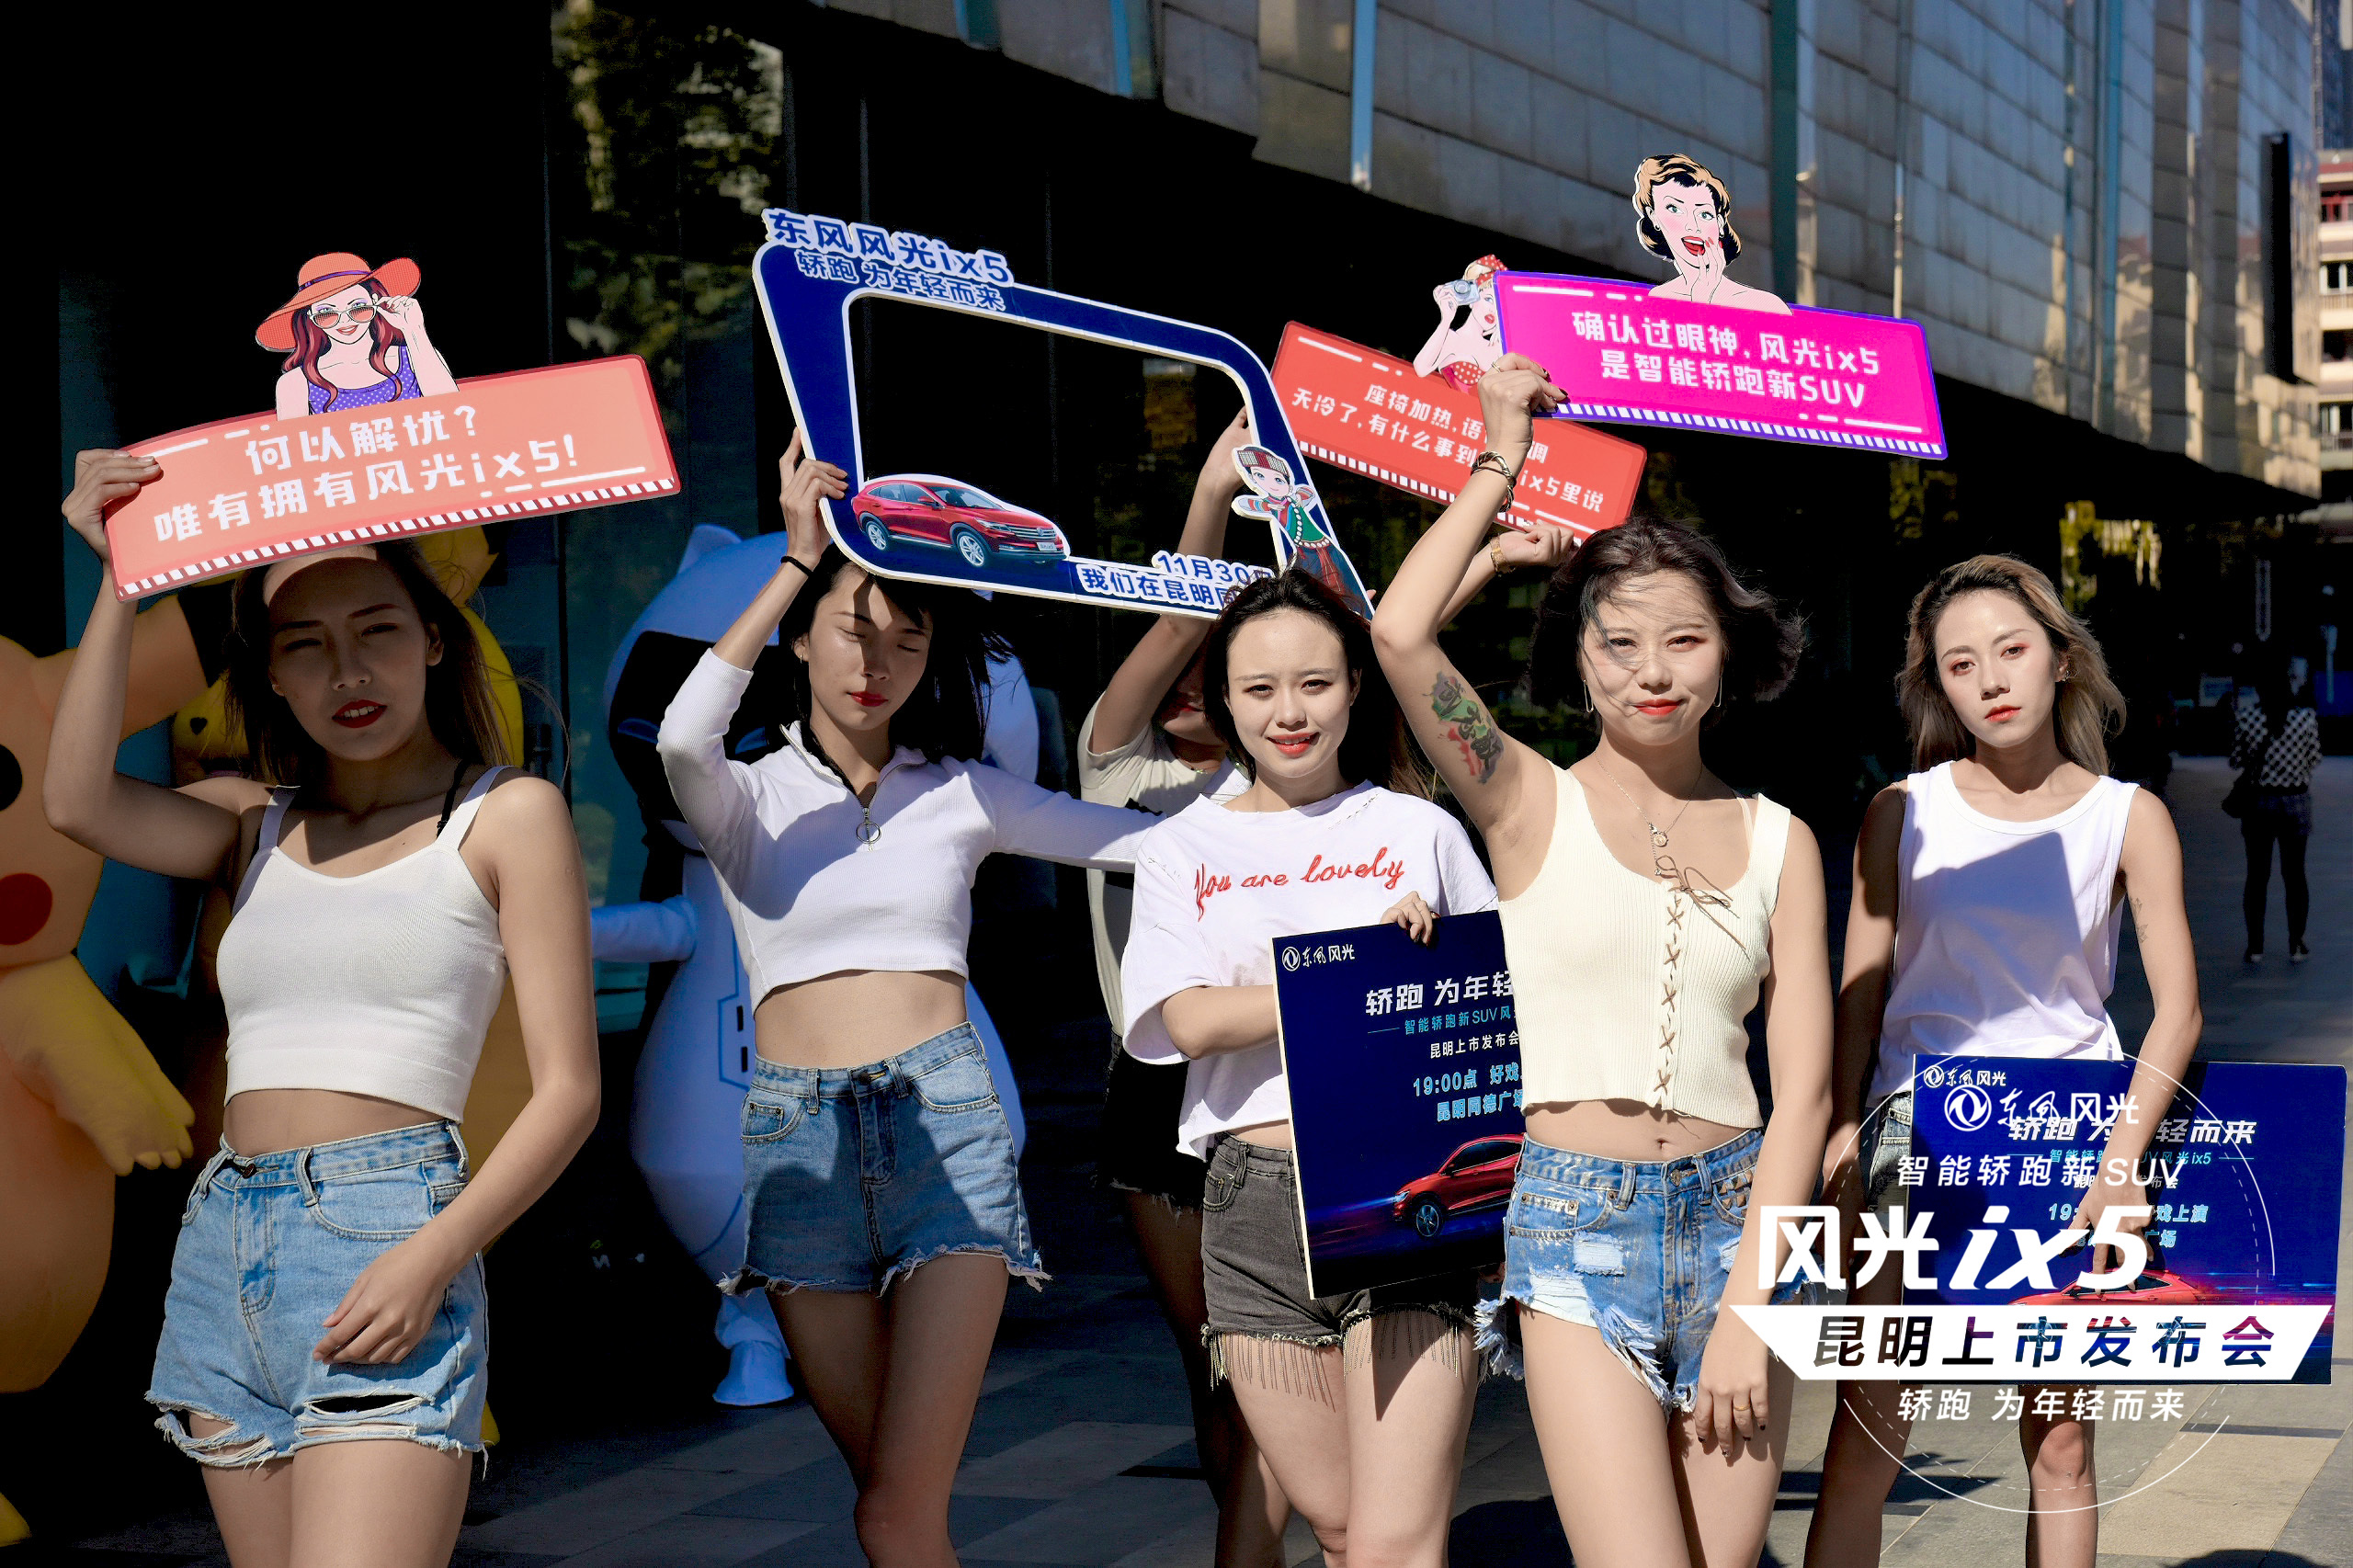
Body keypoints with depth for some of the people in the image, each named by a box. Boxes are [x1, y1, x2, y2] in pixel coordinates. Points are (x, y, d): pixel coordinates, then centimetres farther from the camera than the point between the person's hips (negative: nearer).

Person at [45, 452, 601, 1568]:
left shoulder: (506, 815, 4)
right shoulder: (256, 825, 17)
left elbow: (568, 1090, -2)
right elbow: (78, 804, -3)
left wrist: (431, 1257, -16)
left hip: (386, 1235, -5)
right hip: (221, 1248, 5)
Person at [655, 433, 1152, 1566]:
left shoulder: (963, 795, 11)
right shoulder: (748, 801, 7)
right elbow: (682, 738, -16)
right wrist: (797, 560, -13)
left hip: (945, 1120, -1)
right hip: (800, 1136, 1)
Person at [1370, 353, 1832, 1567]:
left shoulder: (1777, 840, 9)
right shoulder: (1532, 808, 2)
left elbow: (1803, 1087, 4)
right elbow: (1401, 633, -16)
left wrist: (1749, 1306, -6)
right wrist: (1502, 462, -3)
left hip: (1737, 1218, 3)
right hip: (1578, 1227, -3)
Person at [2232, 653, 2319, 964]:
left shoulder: (2247, 715, -12)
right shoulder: (2306, 717, -12)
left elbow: (2236, 759, -4)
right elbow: (2314, 759, -1)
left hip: (2259, 801, 0)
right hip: (2296, 801, 0)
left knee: (2257, 875, 9)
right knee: (2294, 874, 11)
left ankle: (2255, 946, 10)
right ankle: (2296, 945, 13)